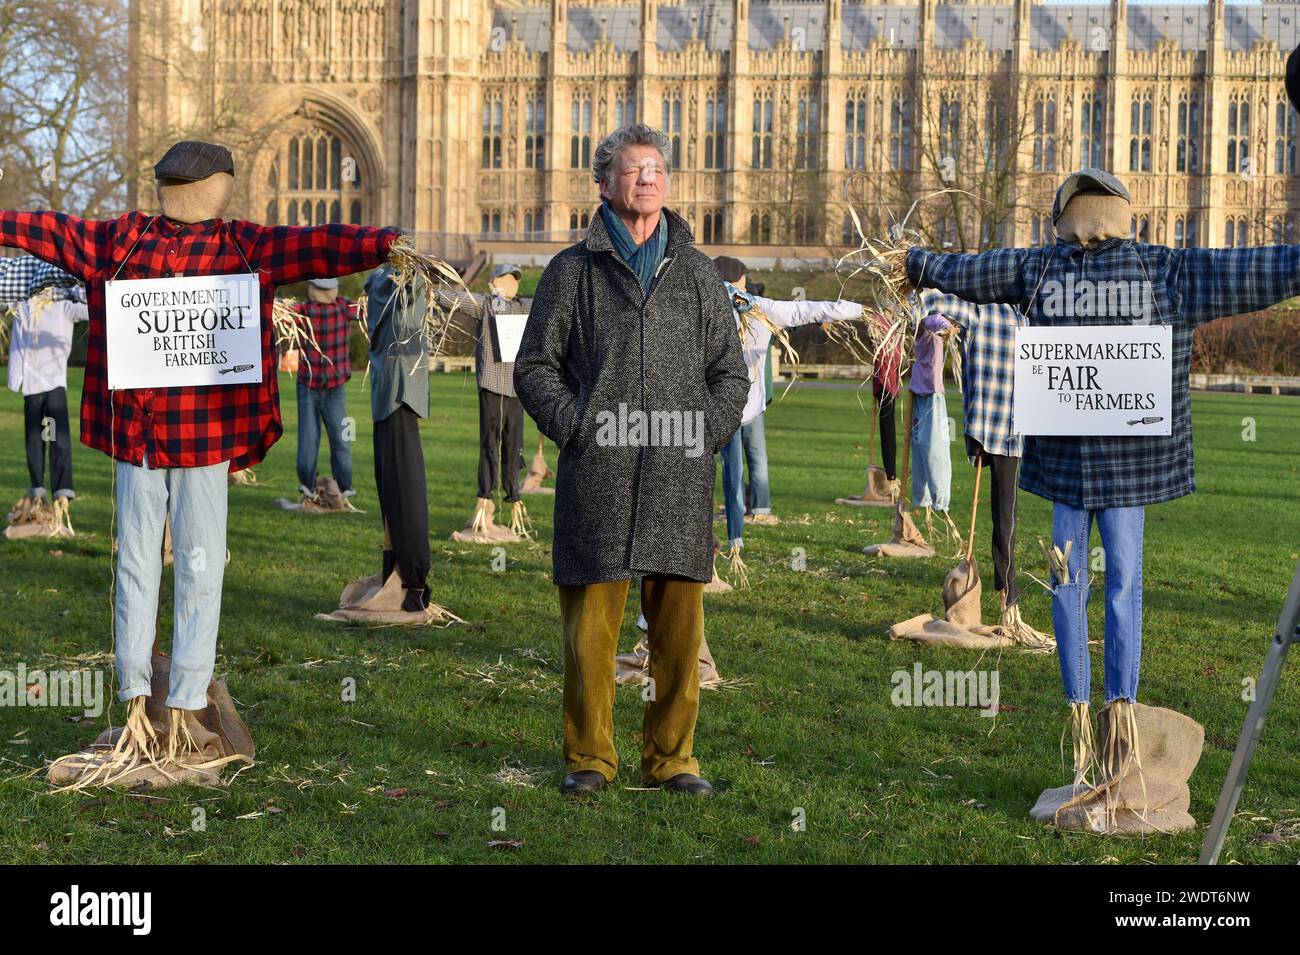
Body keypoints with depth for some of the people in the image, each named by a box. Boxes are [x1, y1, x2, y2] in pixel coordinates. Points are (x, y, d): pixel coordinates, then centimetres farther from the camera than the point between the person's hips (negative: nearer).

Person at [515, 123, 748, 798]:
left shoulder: (697, 272, 15)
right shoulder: (573, 270, 9)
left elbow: (730, 372, 19)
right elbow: (534, 366, 11)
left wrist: (706, 433, 3)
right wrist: (576, 428, -3)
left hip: (680, 478, 2)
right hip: (598, 474, -2)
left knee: (679, 625, 3)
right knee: (591, 622, -1)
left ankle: (671, 756, 15)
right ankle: (589, 756, 12)